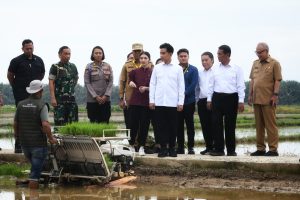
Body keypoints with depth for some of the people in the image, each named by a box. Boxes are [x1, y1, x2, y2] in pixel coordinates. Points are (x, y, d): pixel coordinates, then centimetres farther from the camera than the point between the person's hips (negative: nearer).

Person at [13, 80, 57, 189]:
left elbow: (15, 123, 10)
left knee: (34, 165, 26)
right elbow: (45, 124, -23)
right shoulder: (42, 105, -12)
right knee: (35, 173, 0)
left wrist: (17, 134, 28)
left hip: (24, 142, 5)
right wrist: (51, 138, -10)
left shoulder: (20, 104, 3)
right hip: (38, 143, -5)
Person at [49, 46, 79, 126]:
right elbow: (51, 82, -9)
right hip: (59, 99, -5)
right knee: (60, 122, -5)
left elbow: (76, 78, 28)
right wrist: (53, 98, -16)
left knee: (73, 122, 6)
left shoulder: (73, 67, 12)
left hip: (71, 98, 5)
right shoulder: (55, 67, -4)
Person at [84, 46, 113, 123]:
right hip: (92, 100, -2)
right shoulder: (89, 67, 1)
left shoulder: (108, 66, 8)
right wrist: (95, 96, -10)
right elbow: (87, 83, -3)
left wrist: (106, 95, -7)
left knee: (105, 123, 1)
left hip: (105, 100, 2)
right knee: (94, 123, -3)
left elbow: (111, 82, 5)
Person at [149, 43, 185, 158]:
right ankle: (163, 148, 7)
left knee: (173, 126, 3)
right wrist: (151, 100, 1)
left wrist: (181, 102, -3)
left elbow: (181, 86, 2)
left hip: (173, 103, -1)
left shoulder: (178, 69, 4)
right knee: (161, 126, 1)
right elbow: (152, 84, 8)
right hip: (159, 102, 1)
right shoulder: (157, 68, 8)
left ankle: (172, 148, 12)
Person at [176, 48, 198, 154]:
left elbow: (193, 85, -7)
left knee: (190, 125, 2)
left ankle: (191, 147, 5)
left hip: (189, 101, -2)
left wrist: (184, 94, -14)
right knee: (179, 125, 5)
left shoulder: (193, 70, 2)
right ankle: (180, 147, 9)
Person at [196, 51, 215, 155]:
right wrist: (197, 98, 12)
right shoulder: (199, 72, 13)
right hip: (202, 101, 5)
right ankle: (208, 147, 12)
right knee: (205, 126, 6)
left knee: (213, 126, -5)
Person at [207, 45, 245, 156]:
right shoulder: (215, 69, 10)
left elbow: (240, 86, -2)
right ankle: (218, 149, 2)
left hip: (231, 98, -3)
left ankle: (231, 150, 10)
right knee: (217, 123, -2)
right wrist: (209, 99, 6)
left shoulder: (236, 69, 1)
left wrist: (241, 101, -9)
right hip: (217, 97, 3)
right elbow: (211, 85, 12)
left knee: (230, 125, 2)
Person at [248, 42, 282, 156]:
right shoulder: (255, 63, 15)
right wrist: (250, 94, 13)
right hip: (256, 99, 6)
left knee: (270, 125, -4)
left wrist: (275, 95, -14)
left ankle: (273, 149, -2)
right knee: (259, 125, 9)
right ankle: (260, 149, 15)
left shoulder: (274, 63, -2)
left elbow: (277, 80, -6)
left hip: (268, 100, -6)